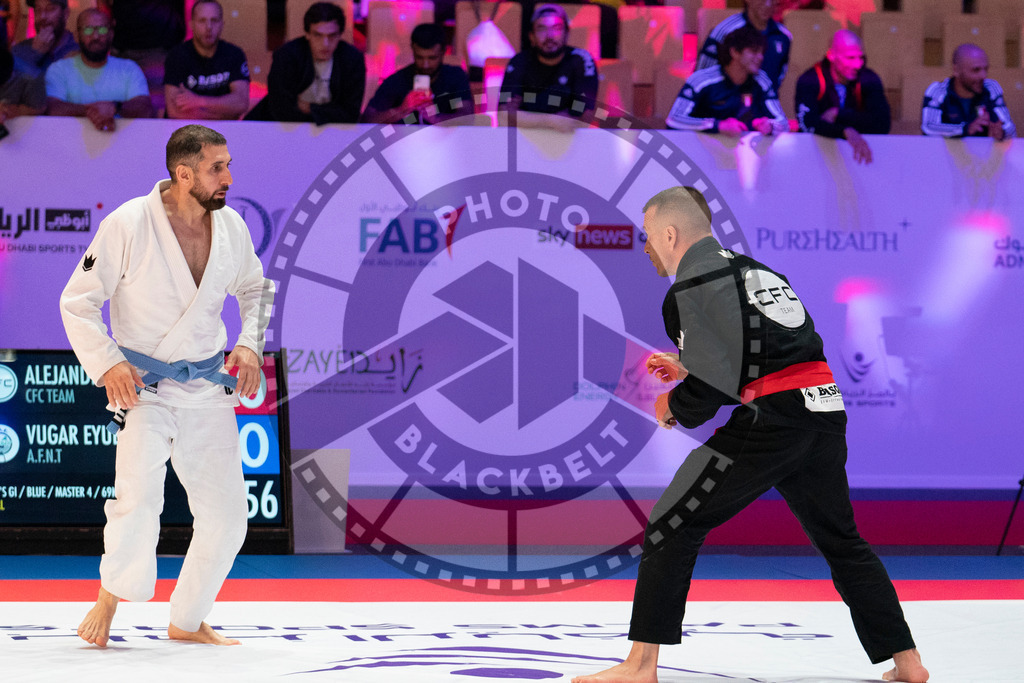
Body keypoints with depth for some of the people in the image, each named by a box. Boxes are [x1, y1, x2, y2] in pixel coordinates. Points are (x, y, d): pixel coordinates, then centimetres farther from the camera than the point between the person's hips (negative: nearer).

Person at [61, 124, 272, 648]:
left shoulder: (230, 226, -1)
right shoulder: (129, 225, -15)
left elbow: (254, 288, 18)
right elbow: (77, 301, -7)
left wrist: (251, 344, 2)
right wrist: (106, 363, -17)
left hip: (207, 387, 5)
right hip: (143, 385, -5)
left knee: (226, 512, 6)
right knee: (138, 497, -25)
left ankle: (187, 622, 25)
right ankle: (111, 595, 1)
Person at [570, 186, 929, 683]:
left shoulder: (692, 285, -3)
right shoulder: (754, 270, 24)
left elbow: (716, 382, -10)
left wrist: (674, 407, 9)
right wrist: (688, 371, 30)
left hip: (771, 419, -8)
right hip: (825, 411, 8)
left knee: (671, 529, -1)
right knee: (841, 540, 23)